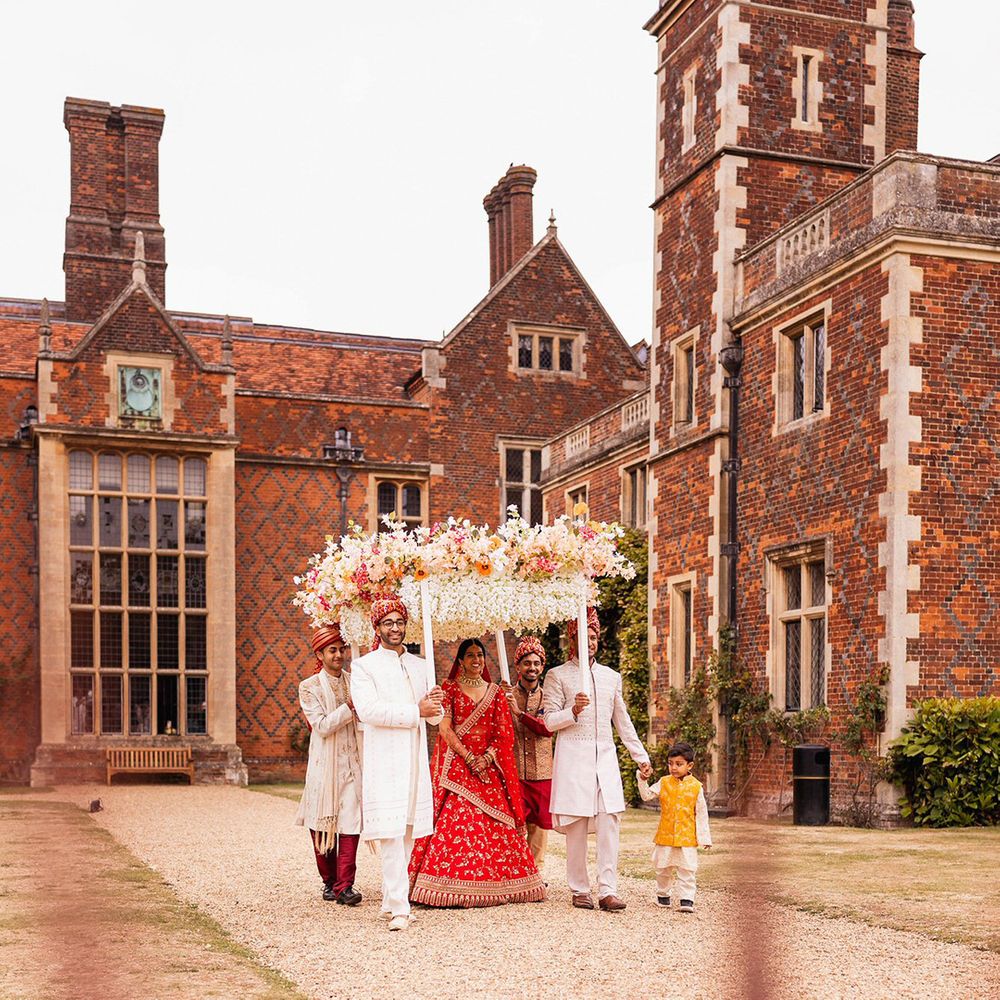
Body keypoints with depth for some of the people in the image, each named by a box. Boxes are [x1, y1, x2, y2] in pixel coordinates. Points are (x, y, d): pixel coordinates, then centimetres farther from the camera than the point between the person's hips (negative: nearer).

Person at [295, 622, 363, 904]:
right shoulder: (309, 687, 1)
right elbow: (322, 726, -10)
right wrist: (350, 707, -17)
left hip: (353, 762, 2)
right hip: (324, 764, -2)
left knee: (351, 822, -8)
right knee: (323, 823, 5)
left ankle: (345, 885, -8)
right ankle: (329, 881, 20)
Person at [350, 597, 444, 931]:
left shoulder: (420, 666, 17)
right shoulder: (364, 666, 1)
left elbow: (435, 717, 15)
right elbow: (368, 710, -15)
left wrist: (435, 704, -9)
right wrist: (416, 711, -15)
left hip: (415, 759, 5)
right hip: (384, 761, -5)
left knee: (408, 832, 7)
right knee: (390, 833, -11)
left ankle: (390, 899, 18)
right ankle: (399, 907, -12)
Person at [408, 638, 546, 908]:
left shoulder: (494, 692, 14)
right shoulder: (449, 688, 5)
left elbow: (505, 733, 7)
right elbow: (444, 728, -4)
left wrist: (487, 757, -10)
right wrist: (468, 758, -13)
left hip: (489, 767, 3)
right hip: (456, 765, -3)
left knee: (495, 824, -2)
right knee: (455, 822, -12)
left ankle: (494, 883, 3)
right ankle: (455, 888, -11)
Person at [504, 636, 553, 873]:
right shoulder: (506, 697, 6)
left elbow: (549, 727, -10)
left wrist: (520, 713, -17)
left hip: (541, 772, 1)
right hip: (514, 771, -1)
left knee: (540, 824, 5)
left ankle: (536, 872, 14)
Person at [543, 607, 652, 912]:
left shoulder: (612, 676, 18)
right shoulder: (557, 675, 5)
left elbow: (623, 721, 23)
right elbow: (550, 721, -1)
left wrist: (641, 757, 20)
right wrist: (573, 711, -20)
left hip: (605, 757, 3)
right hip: (573, 758, -3)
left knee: (610, 822, -8)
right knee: (576, 826, -3)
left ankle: (607, 891, -8)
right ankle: (580, 890, 7)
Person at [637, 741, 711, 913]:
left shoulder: (696, 786, -2)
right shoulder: (664, 782, 3)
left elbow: (701, 813, 1)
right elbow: (647, 796, -2)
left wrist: (704, 837, -1)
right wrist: (642, 780, -17)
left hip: (687, 837, -2)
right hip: (665, 835, 2)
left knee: (687, 869, -3)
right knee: (663, 868, 12)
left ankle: (687, 899, 2)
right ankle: (663, 894, 29)